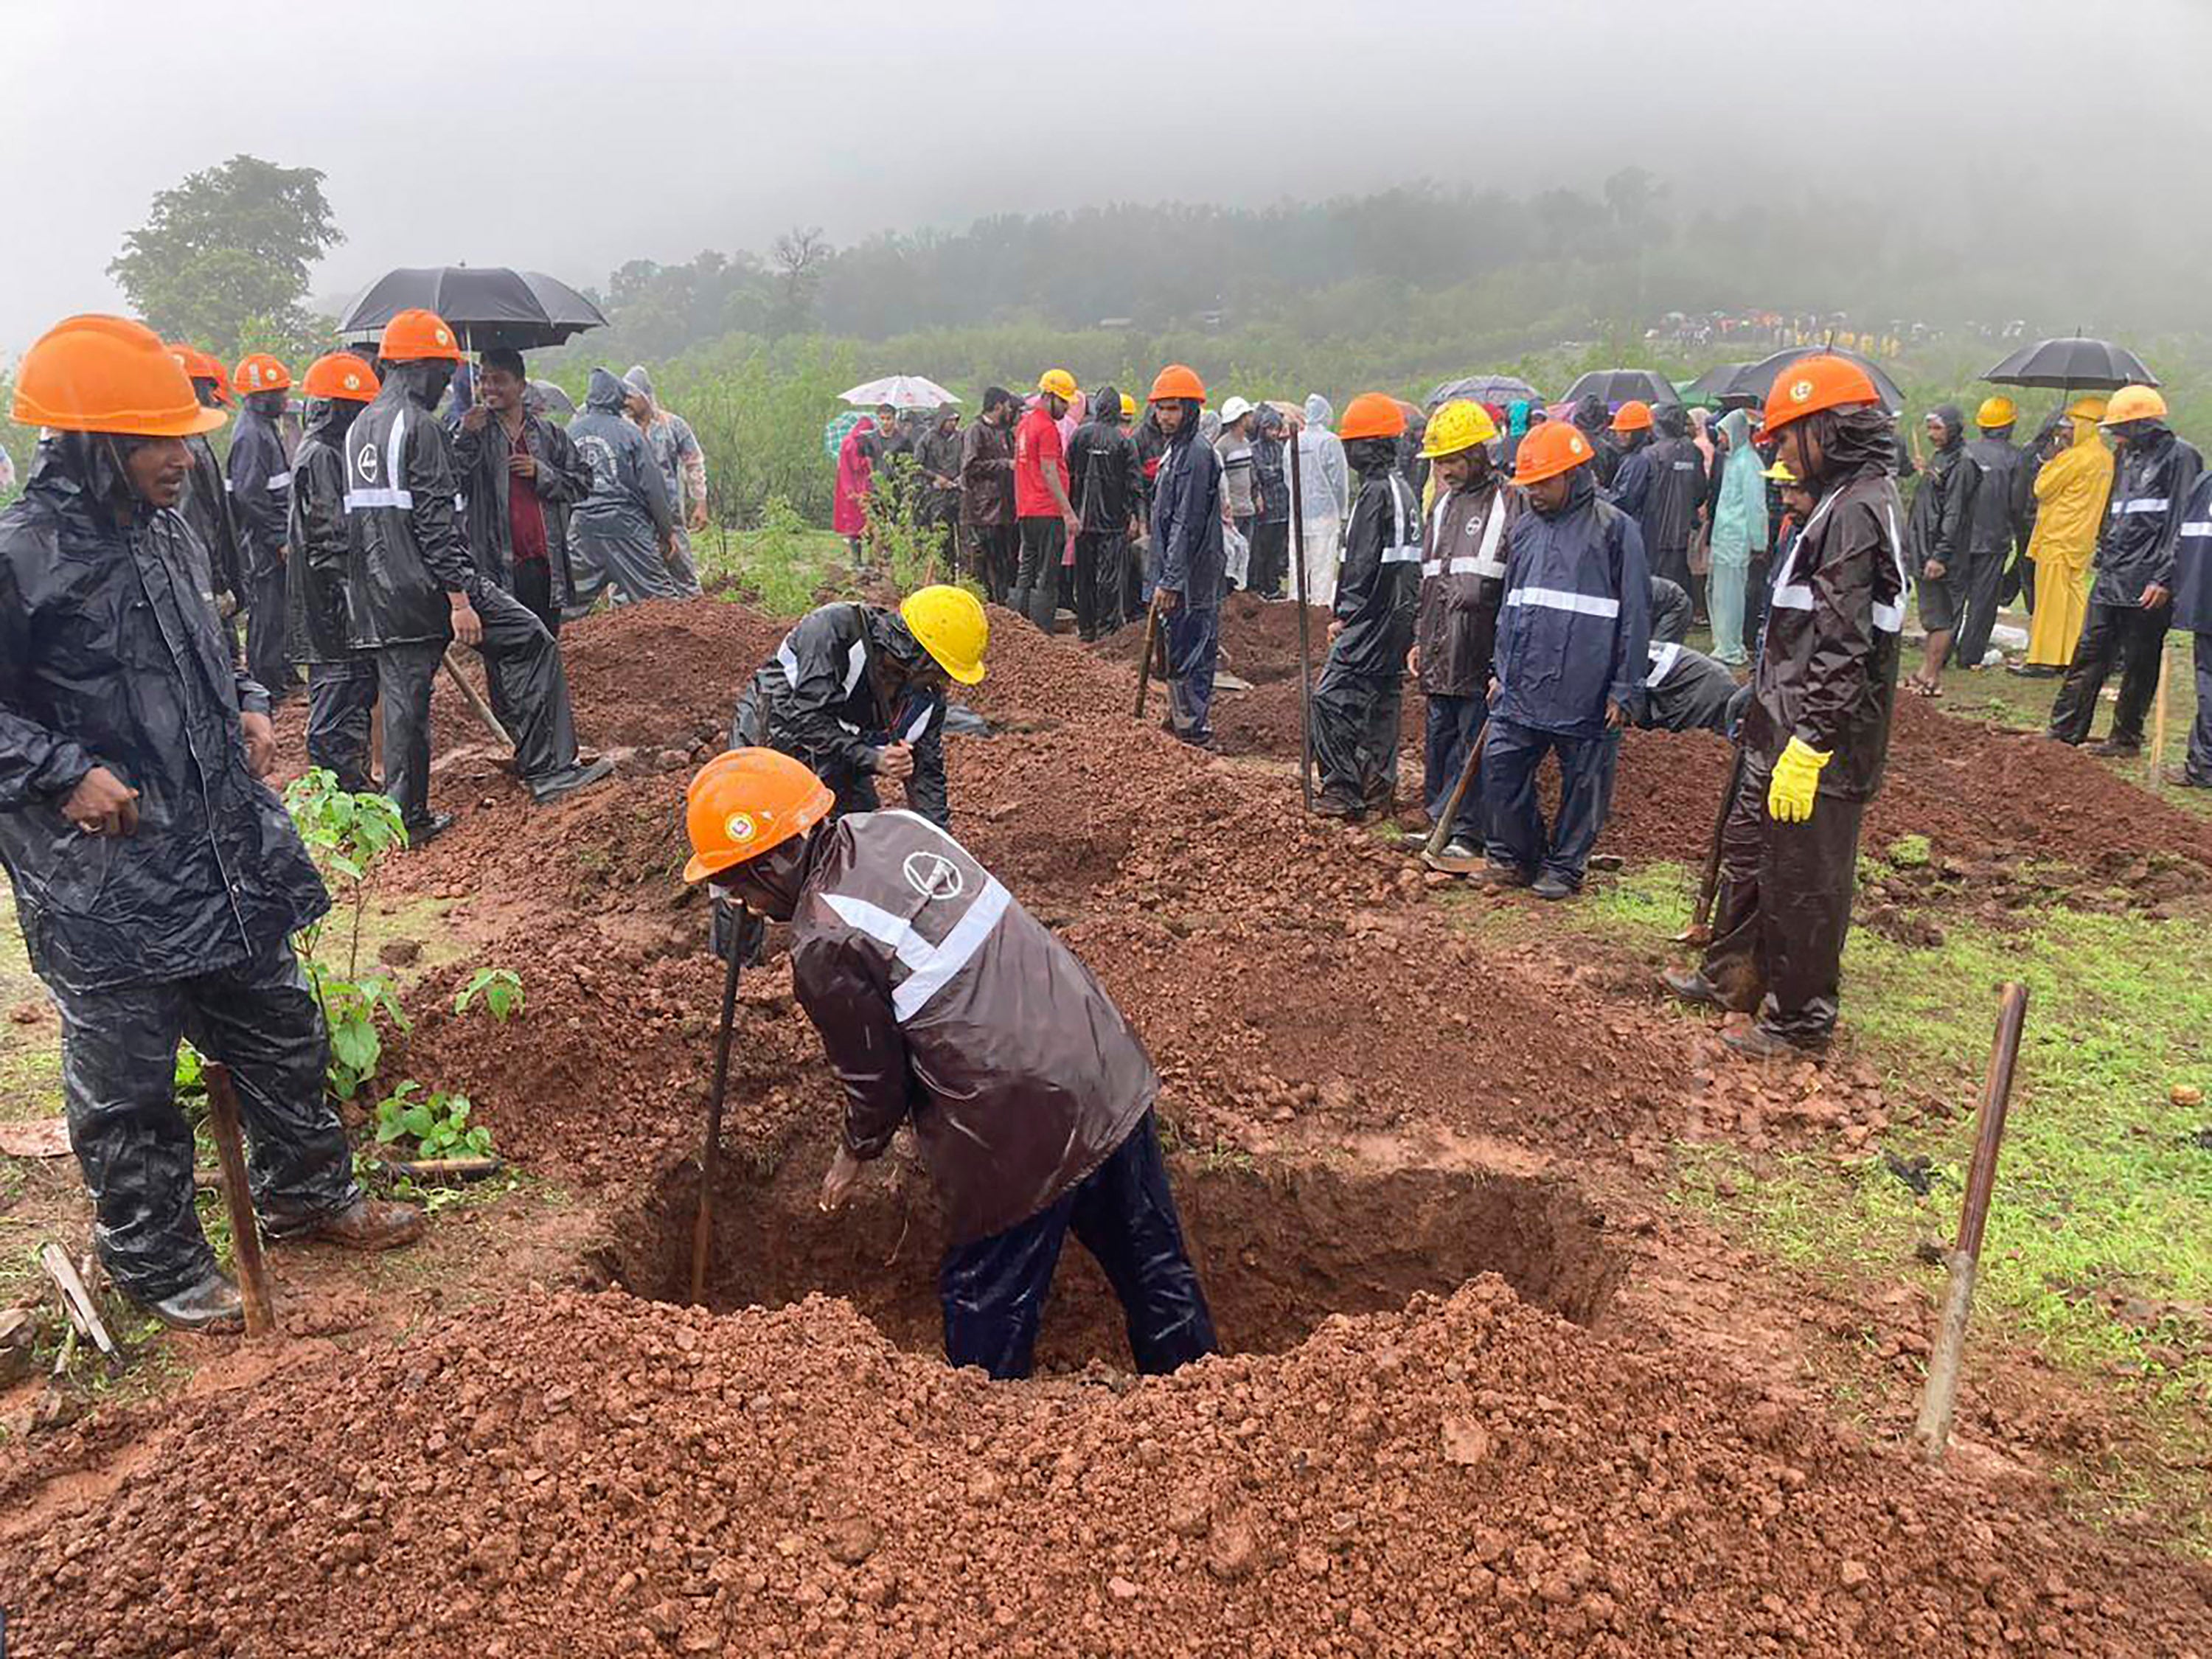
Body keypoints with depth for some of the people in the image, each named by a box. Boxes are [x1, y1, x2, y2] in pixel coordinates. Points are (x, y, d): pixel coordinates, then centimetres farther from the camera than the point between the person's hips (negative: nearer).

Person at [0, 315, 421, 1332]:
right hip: (104, 880, -7)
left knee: (280, 1034, 19)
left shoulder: (163, 529, 7)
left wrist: (246, 708, 7)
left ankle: (308, 1194, 39)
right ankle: (159, 1266, 27)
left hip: (224, 850, 8)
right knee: (128, 1087, 9)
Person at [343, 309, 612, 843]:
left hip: (378, 600, 9)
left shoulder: (360, 428, 17)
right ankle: (548, 769, -1)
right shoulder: (418, 426, -11)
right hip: (427, 587, -9)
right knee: (531, 642, 1)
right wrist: (459, 598, -20)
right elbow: (435, 520, -18)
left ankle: (407, 817, 14)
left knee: (403, 700, 11)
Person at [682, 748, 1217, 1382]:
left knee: (987, 1304, 16)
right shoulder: (895, 825, 4)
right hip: (1112, 1065, 8)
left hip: (1028, 1128, -8)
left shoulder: (825, 948, -16)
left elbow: (876, 1082, -4)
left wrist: (853, 1155, 15)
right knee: (1153, 1262, 22)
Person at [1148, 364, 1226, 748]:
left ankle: (1196, 733, -1)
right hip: (1178, 576, 10)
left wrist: (1170, 581, -21)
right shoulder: (1176, 450, 17)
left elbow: (1188, 525, -20)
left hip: (1192, 578, -10)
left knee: (1188, 655, -7)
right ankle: (1179, 720, 27)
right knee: (1178, 653, 17)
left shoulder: (1197, 454, -15)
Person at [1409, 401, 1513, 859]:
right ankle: (1441, 825, 24)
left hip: (1482, 653, -7)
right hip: (1439, 654, 7)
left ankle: (1468, 834, 5)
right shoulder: (1444, 504, 17)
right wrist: (1420, 638, 19)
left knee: (1476, 744, -2)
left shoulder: (1509, 504, -6)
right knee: (1439, 740, 13)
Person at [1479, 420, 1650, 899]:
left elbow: (1636, 613, -5)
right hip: (1521, 690, 5)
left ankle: (1564, 867, 20)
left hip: (1585, 692, -5)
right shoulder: (1523, 528, 12)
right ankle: (1515, 856, 19)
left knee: (1584, 782, 5)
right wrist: (1501, 670, 17)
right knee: (1500, 767, 2)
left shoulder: (1614, 528, -5)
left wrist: (1625, 689, -8)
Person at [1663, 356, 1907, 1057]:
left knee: (1802, 882, 2)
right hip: (1786, 725, 11)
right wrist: (1762, 696, 25)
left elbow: (1845, 647, -24)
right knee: (1746, 848, 22)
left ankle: (1800, 1022, 16)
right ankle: (1731, 977, 39)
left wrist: (1808, 745, -25)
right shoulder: (1843, 500, 14)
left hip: (1820, 742, -11)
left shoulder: (1860, 510, -18)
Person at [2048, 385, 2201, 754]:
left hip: (2148, 588, -7)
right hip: (2110, 581, 8)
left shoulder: (2180, 458, -8)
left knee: (2139, 665, 2)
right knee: (2089, 655, 7)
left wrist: (2165, 579, -18)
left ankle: (2127, 738, 11)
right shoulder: (2127, 458, 16)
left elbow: (2183, 525, -13)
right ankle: (2065, 730, 12)